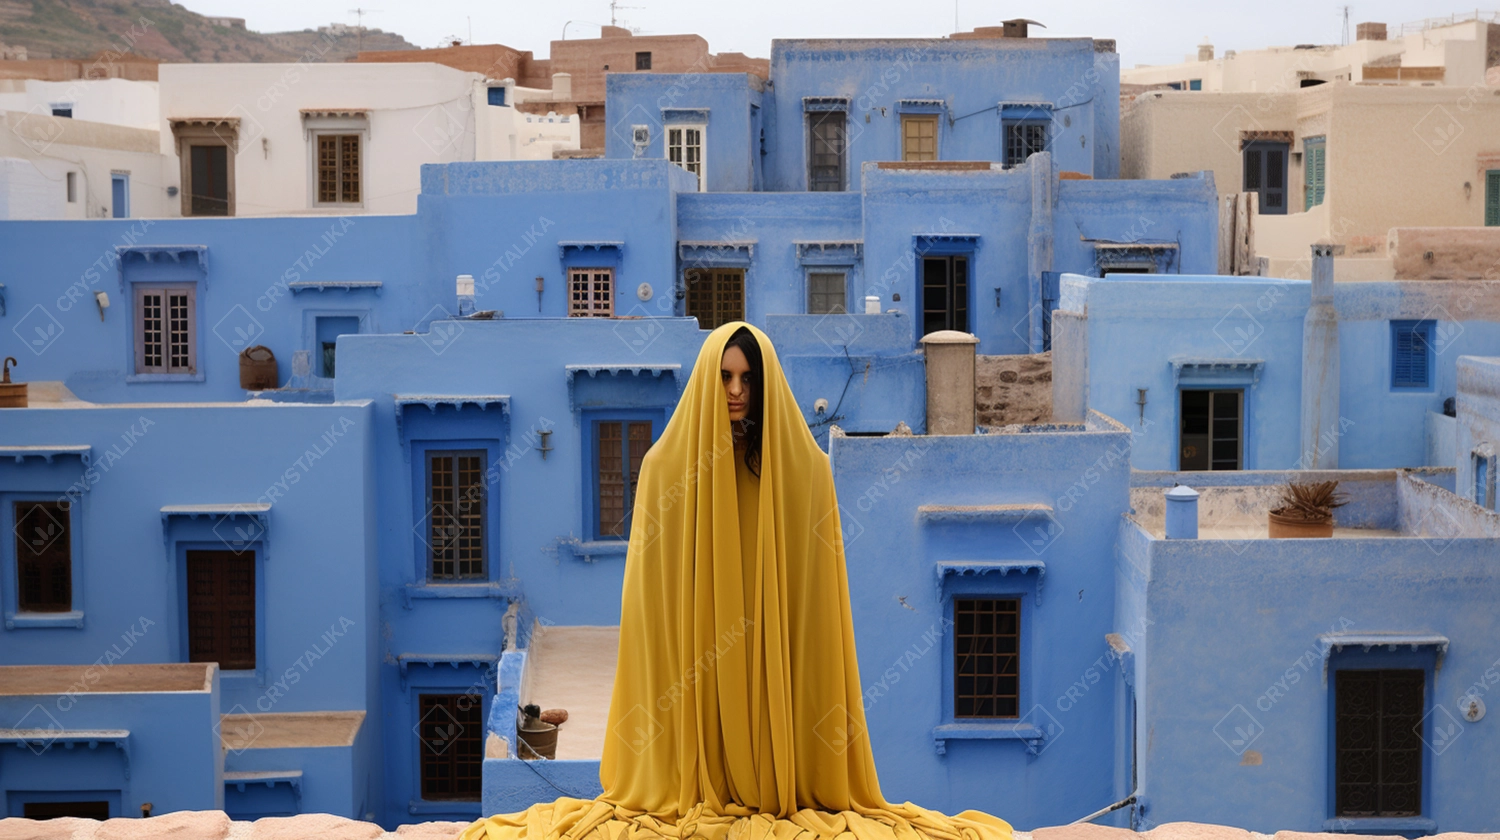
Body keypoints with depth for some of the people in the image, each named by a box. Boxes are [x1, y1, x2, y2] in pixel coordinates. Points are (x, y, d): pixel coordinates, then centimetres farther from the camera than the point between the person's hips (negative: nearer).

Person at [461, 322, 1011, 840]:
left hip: (778, 659, 0)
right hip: (692, 644, 0)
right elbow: (654, 586, 1)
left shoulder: (803, 467, 0)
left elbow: (817, 583, 2)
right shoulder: (667, 466, -1)